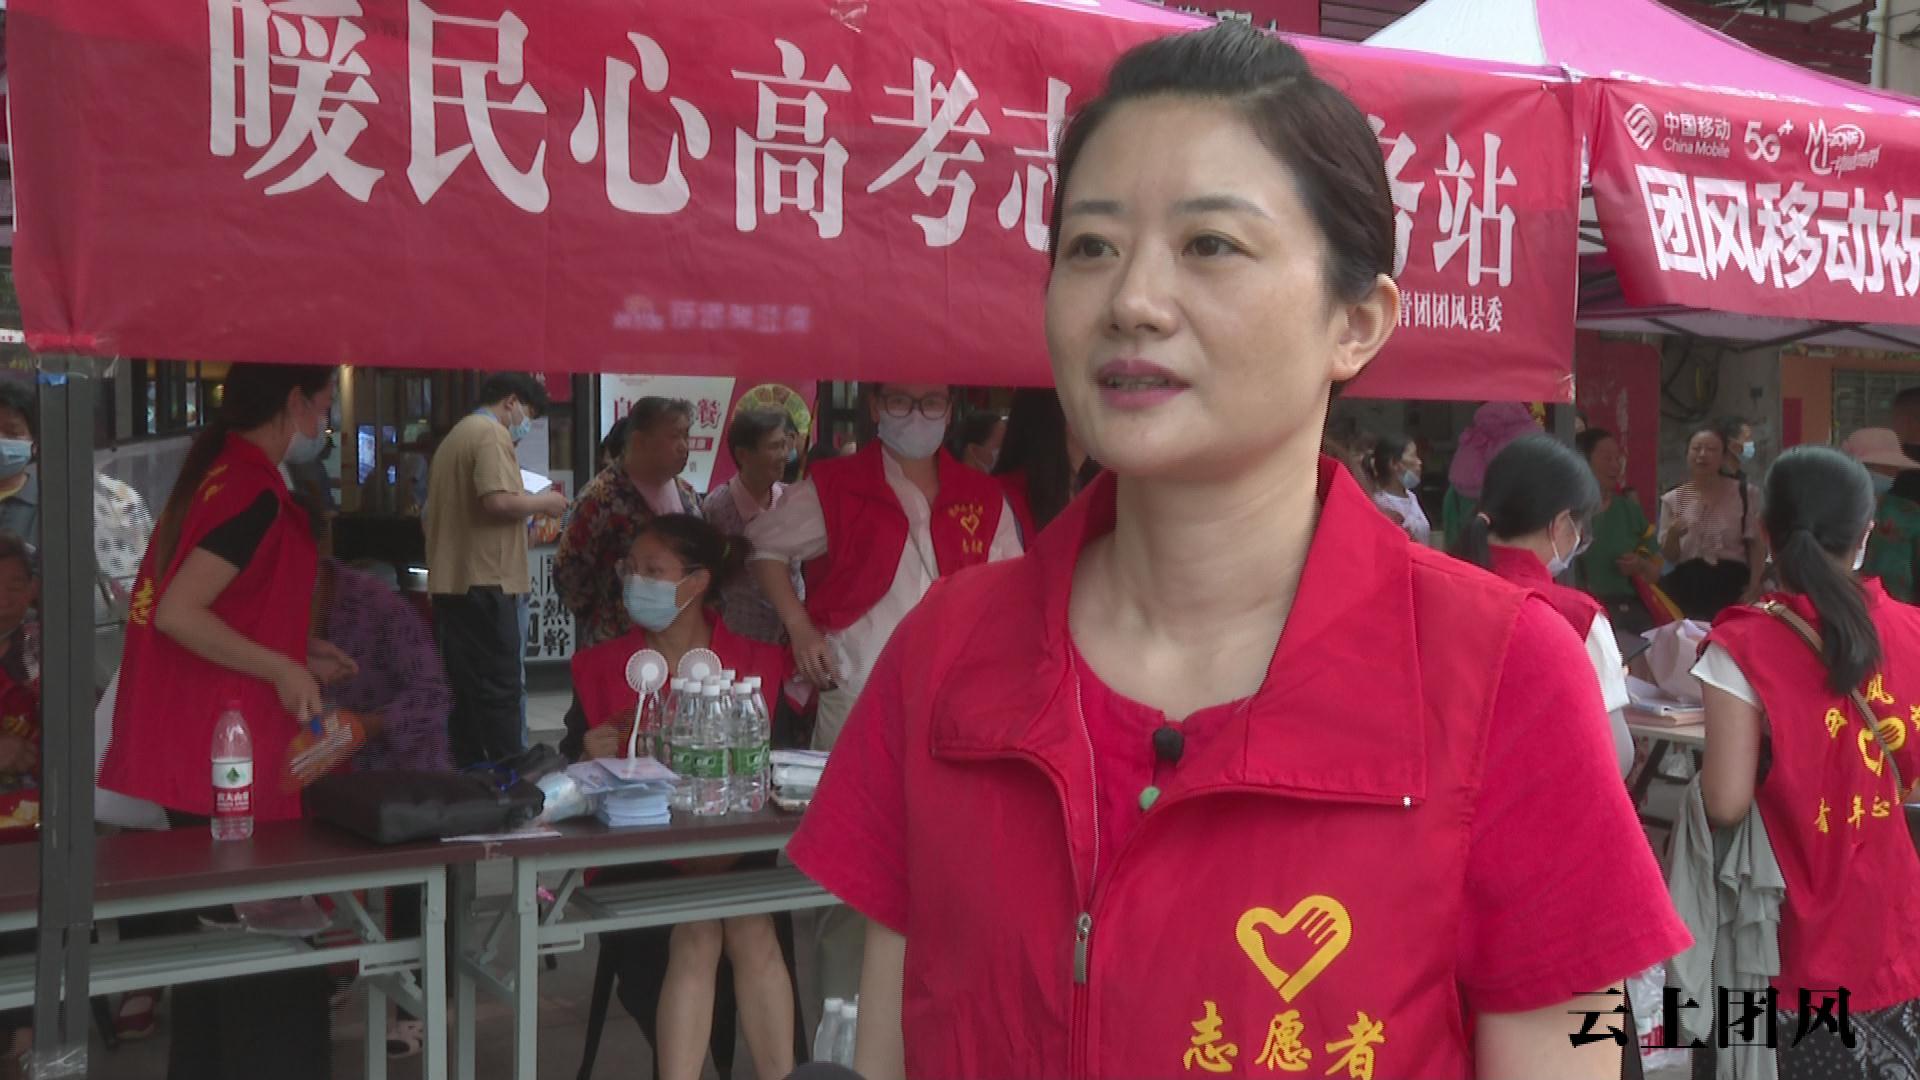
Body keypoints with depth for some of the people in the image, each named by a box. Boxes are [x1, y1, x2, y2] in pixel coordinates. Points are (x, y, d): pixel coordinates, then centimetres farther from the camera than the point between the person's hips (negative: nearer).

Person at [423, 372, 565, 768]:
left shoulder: (455, 436, 21)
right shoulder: (491, 434, -9)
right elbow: (498, 500, -23)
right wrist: (543, 502, -7)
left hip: (449, 581, 9)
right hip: (484, 583, -9)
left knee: (465, 689, 9)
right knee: (500, 689, -8)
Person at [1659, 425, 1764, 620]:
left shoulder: (1745, 494, 4)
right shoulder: (1673, 500, 8)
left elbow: (1756, 547, 4)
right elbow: (1668, 557, 7)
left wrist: (1754, 590, -7)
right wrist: (1672, 535, -14)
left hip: (1732, 585, -1)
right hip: (1688, 588, 1)